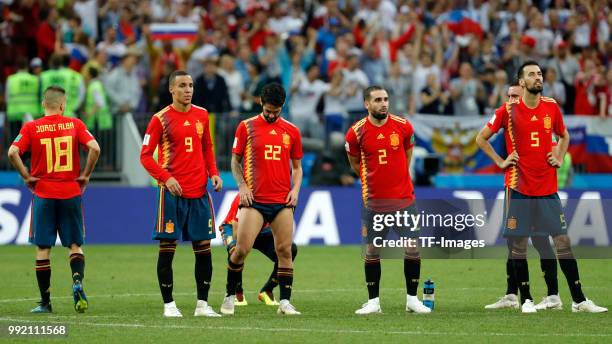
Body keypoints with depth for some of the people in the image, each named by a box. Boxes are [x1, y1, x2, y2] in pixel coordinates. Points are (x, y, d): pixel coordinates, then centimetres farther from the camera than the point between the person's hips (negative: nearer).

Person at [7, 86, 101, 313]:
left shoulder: (31, 128, -2)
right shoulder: (74, 124, 0)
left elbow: (13, 152, -15)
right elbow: (94, 148, -11)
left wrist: (26, 176, -4)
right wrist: (85, 175, 0)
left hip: (43, 194, -1)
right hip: (71, 193, 1)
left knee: (43, 248, 5)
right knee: (75, 245, 11)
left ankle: (45, 302, 6)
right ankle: (78, 282, -15)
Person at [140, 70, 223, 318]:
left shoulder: (202, 115, 10)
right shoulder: (161, 119, -4)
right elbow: (145, 156, -4)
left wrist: (213, 173, 5)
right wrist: (166, 178, -17)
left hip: (199, 192, 5)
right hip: (173, 193, -4)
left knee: (203, 247, 4)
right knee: (167, 247, -3)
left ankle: (202, 304, 10)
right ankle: (168, 304, 3)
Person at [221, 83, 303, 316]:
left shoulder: (291, 131, 10)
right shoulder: (246, 127, 4)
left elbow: (297, 166, 17)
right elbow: (235, 161, 9)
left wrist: (295, 189, 1)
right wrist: (242, 186, -5)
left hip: (282, 201, 2)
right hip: (254, 200, -2)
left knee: (284, 250, -3)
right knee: (242, 249, -7)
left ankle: (285, 302, 1)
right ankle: (230, 296, 10)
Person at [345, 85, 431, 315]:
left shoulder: (403, 126, -3)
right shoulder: (357, 132, -6)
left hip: (404, 199, 1)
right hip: (374, 201, -1)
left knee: (412, 247, -2)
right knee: (372, 251, 3)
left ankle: (412, 300, 9)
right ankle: (373, 302, 13)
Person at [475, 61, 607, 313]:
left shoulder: (552, 107, 5)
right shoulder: (509, 110, -4)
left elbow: (564, 135, 23)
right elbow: (481, 138, 4)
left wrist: (559, 157, 7)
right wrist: (500, 162, -2)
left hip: (548, 188, 3)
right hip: (519, 187, -3)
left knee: (563, 240, 0)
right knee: (518, 244, 1)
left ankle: (579, 300, 2)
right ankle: (526, 300, 11)